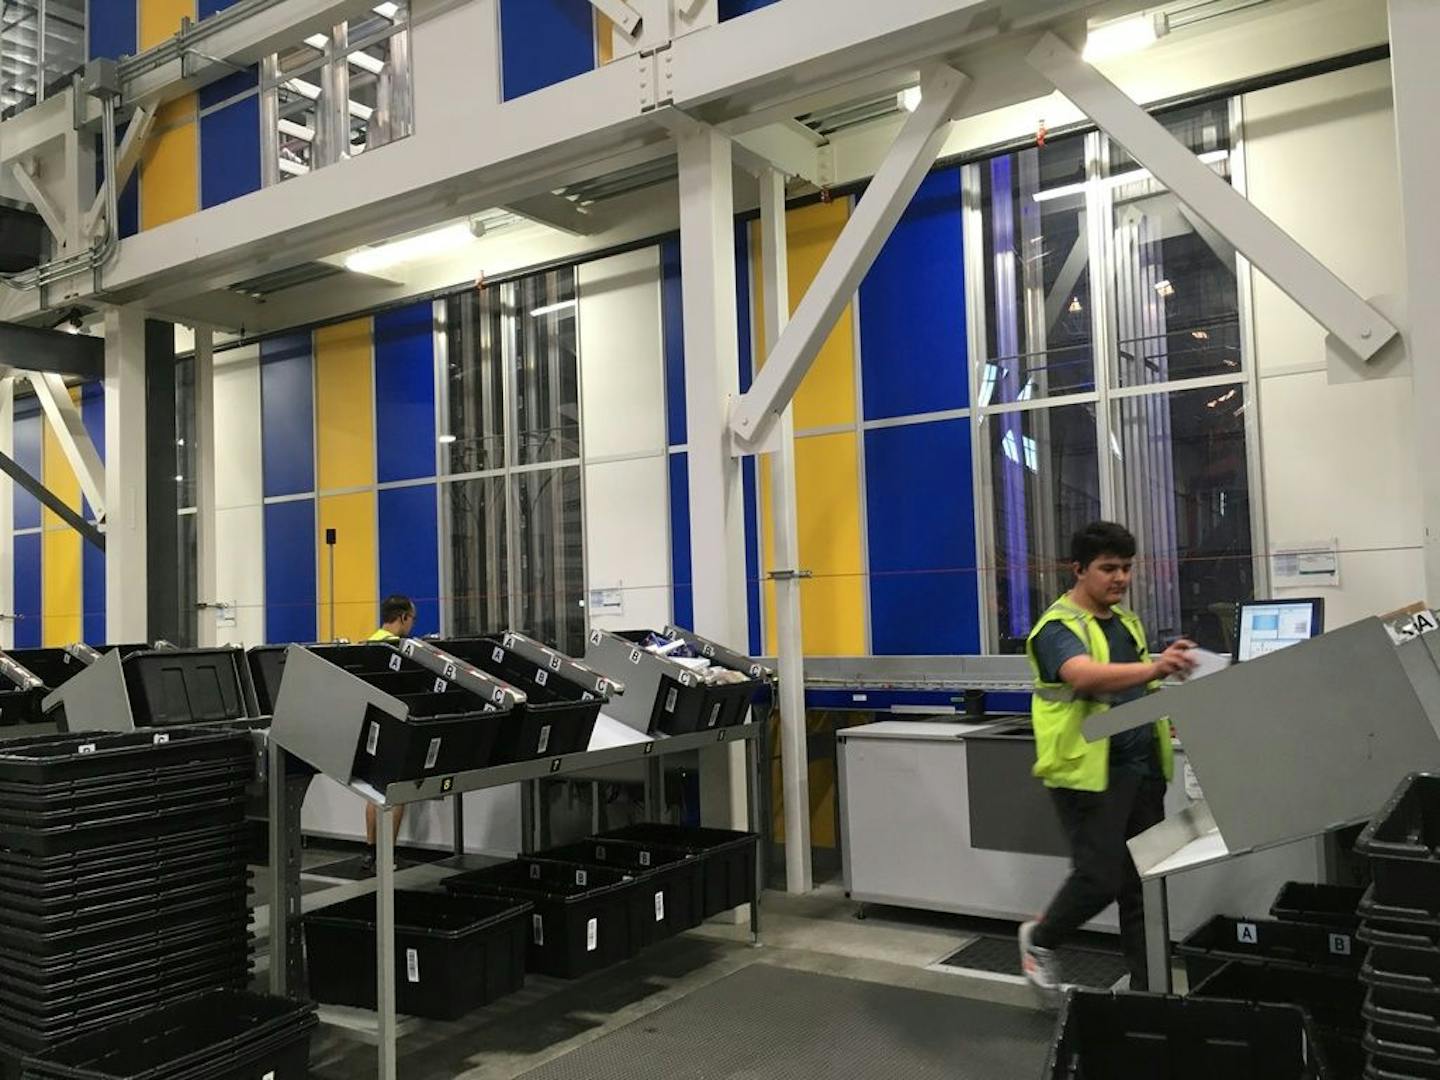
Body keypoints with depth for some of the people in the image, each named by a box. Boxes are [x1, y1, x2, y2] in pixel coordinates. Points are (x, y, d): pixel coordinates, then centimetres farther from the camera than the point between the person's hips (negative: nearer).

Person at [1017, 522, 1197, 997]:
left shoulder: (1127, 621, 14)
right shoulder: (1058, 627, -12)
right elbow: (1087, 675, -33)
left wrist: (1168, 714, 9)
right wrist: (1153, 668, -47)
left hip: (1141, 766, 7)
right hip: (1089, 771, -7)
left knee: (1143, 879, 10)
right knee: (1100, 878, -6)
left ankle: (1147, 983, 21)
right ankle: (1040, 939, 21)